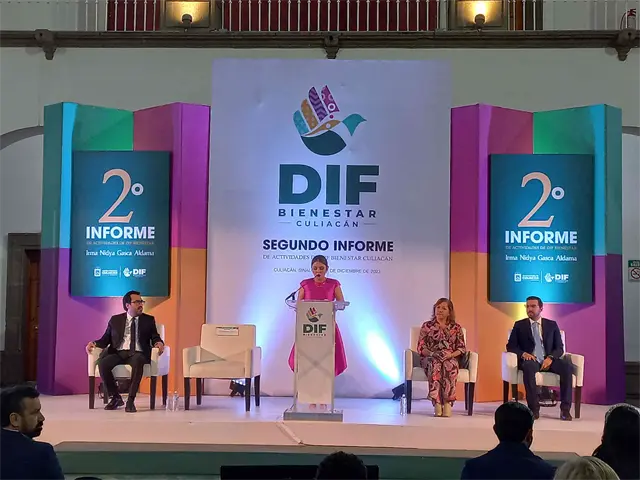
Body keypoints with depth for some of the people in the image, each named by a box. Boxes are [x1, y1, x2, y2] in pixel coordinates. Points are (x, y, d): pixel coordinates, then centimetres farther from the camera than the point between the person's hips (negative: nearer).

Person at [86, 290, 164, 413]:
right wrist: (94, 343, -4)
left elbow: (155, 338, 10)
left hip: (137, 354, -2)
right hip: (118, 353, 2)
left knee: (138, 361, -39)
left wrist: (159, 343, -13)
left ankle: (130, 400, -31)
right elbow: (106, 339, 16)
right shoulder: (115, 320, 18)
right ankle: (115, 397, -9)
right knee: (102, 363, -31)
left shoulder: (148, 320, 16)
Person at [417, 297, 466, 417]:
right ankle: (436, 403, -42)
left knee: (450, 366, -38)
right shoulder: (427, 326, 13)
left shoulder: (456, 328, 15)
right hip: (430, 358, 0)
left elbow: (462, 348, 8)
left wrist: (451, 355, -11)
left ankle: (448, 403, -40)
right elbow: (421, 347, 5)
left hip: (450, 358, 1)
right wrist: (431, 353, -15)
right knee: (435, 364, -38)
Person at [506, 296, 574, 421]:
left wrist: (550, 358, -12)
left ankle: (565, 408, -27)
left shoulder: (552, 325, 16)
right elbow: (510, 346, 7)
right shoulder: (519, 325, 14)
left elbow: (559, 348, 9)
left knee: (567, 366, -30)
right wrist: (523, 354, -14)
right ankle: (534, 408, -35)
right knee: (529, 366, -39)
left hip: (548, 360, 2)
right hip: (530, 360, -2)